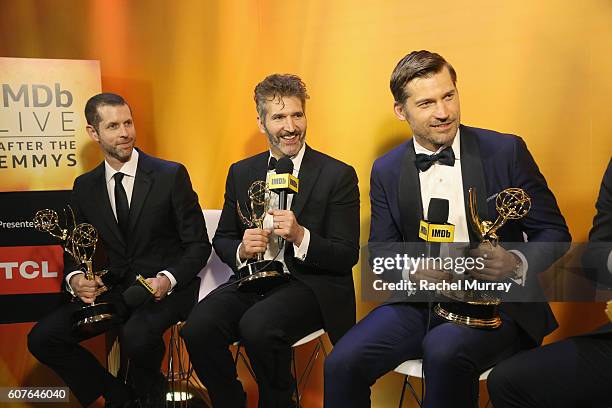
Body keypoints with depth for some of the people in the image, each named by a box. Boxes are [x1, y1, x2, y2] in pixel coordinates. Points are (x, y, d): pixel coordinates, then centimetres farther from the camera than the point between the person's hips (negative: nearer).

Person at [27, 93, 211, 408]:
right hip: (111, 289, 5)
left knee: (136, 336, -34)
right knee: (41, 339, -12)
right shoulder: (84, 187, 8)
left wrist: (167, 279, -21)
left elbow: (198, 244, -4)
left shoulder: (171, 175, -4)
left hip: (165, 287, -4)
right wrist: (75, 278, -9)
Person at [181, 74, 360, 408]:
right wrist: (241, 250, -9)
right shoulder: (241, 173, 10)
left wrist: (300, 236, -23)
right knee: (197, 329, -23)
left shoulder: (339, 175, -4)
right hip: (253, 280, 4)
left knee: (257, 326, -32)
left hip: (310, 284, -4)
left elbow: (347, 256, -5)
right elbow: (222, 239, 15)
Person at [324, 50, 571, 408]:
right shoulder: (386, 171, 5)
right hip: (420, 303, 3)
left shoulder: (507, 151, -3)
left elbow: (554, 232, 2)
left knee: (445, 351, -35)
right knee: (342, 364, -21)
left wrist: (517, 264, -20)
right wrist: (412, 269, -15)